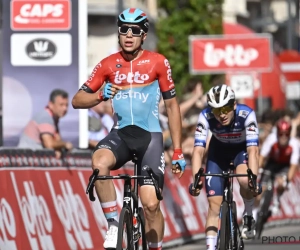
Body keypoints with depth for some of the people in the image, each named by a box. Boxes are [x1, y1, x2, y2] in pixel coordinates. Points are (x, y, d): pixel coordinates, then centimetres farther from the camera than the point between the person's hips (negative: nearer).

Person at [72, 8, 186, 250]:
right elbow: (77, 100, 5)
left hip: (149, 135, -1)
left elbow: (172, 105, 5)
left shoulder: (158, 63, -1)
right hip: (120, 133, 1)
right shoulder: (108, 65, 3)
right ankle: (113, 224, -19)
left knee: (151, 204, -10)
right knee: (100, 163, -33)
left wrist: (178, 152, 3)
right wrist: (100, 96, -18)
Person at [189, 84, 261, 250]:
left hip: (242, 148, -2)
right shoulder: (206, 117, -31)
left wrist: (253, 179, -52)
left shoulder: (246, 114, -35)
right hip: (219, 150, 2)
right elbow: (198, 151, -34)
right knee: (214, 203, -8)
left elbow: (253, 150, -40)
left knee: (245, 180, -33)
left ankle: (248, 216, -5)